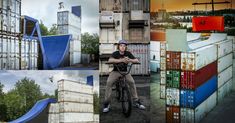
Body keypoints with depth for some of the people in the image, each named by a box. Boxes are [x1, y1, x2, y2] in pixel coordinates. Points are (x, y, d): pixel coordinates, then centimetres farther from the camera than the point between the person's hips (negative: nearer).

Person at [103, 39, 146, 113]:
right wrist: (121, 60, -42)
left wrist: (130, 60, -33)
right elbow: (110, 60, -32)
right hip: (115, 71, -2)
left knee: (132, 82, -23)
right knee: (109, 83, -27)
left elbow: (137, 61, -11)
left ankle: (136, 101, -8)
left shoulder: (128, 53, -4)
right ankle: (107, 103, -17)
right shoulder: (115, 53, -11)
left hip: (125, 71, 2)